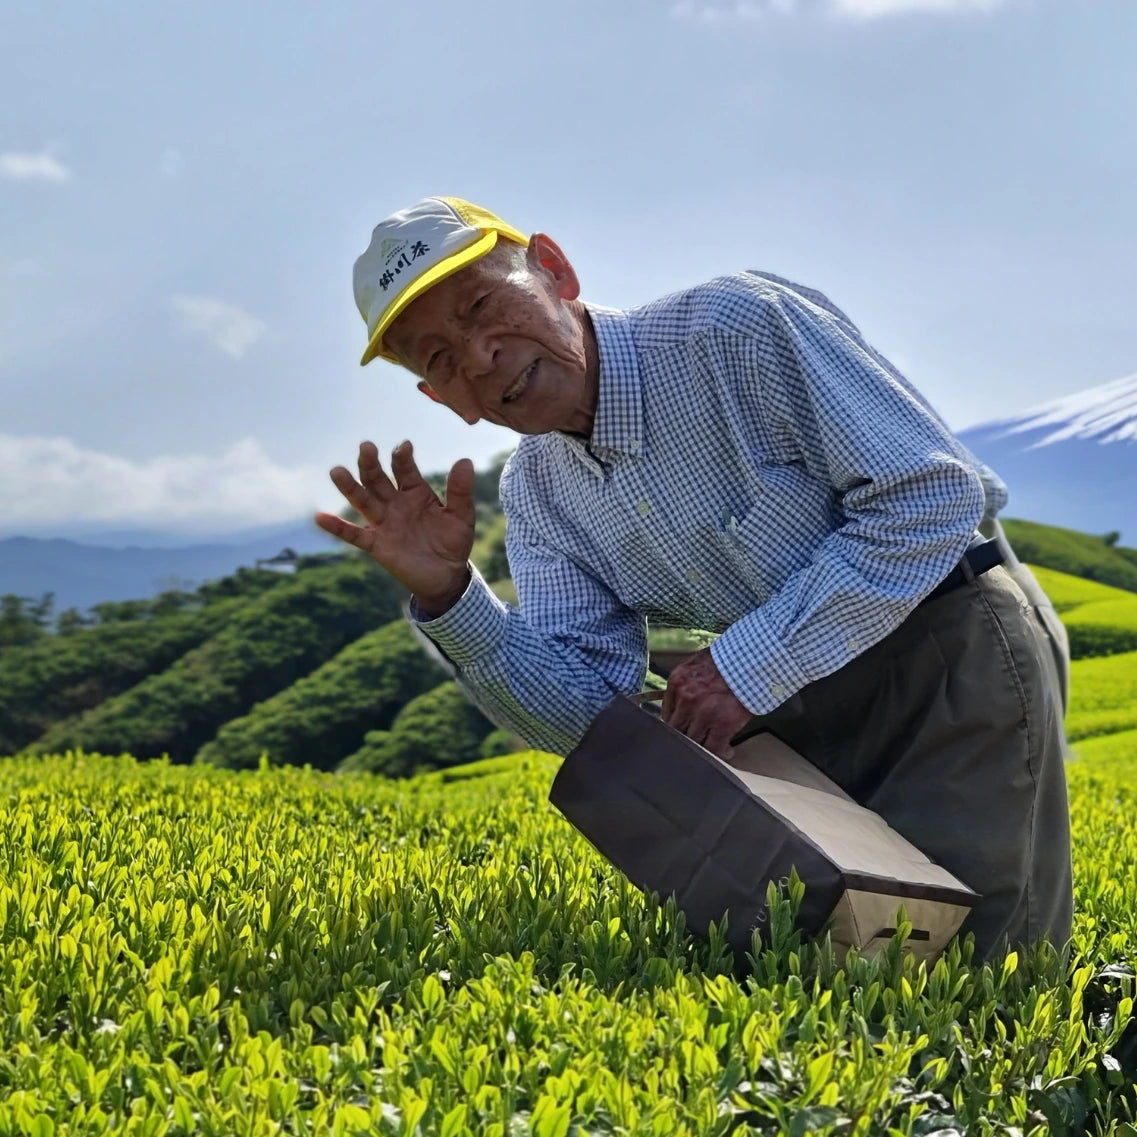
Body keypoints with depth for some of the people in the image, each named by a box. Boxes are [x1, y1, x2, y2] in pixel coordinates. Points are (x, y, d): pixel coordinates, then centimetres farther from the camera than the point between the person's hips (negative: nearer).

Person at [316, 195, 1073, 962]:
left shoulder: (741, 329, -20)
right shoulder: (536, 493, 1)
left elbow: (935, 495, -23)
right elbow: (584, 711, -6)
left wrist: (749, 666, -24)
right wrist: (445, 594, -23)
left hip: (953, 653, -6)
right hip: (806, 706, 7)